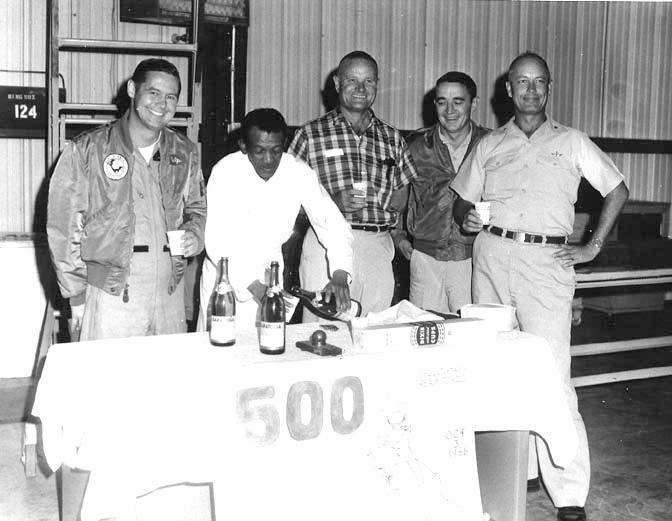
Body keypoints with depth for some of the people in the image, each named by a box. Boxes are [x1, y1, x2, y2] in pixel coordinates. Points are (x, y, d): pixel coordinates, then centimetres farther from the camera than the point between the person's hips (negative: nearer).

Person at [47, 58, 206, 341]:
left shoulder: (185, 153, 8)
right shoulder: (86, 150, -4)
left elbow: (197, 207, 22)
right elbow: (63, 228, -2)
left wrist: (194, 235, -1)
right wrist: (77, 296, -3)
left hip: (170, 294, 4)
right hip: (110, 296, -4)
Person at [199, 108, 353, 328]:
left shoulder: (300, 173, -13)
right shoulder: (225, 172, -20)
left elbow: (333, 224, -11)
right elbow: (217, 242, -24)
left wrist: (339, 276, -29)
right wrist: (254, 285, -34)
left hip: (270, 273, 2)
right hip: (226, 274, -2)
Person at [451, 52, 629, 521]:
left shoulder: (572, 142, 11)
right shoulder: (489, 145, 17)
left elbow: (618, 190, 13)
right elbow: (463, 199, 21)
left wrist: (593, 247, 6)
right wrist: (466, 216, -2)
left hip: (546, 261, -3)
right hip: (491, 257, 3)